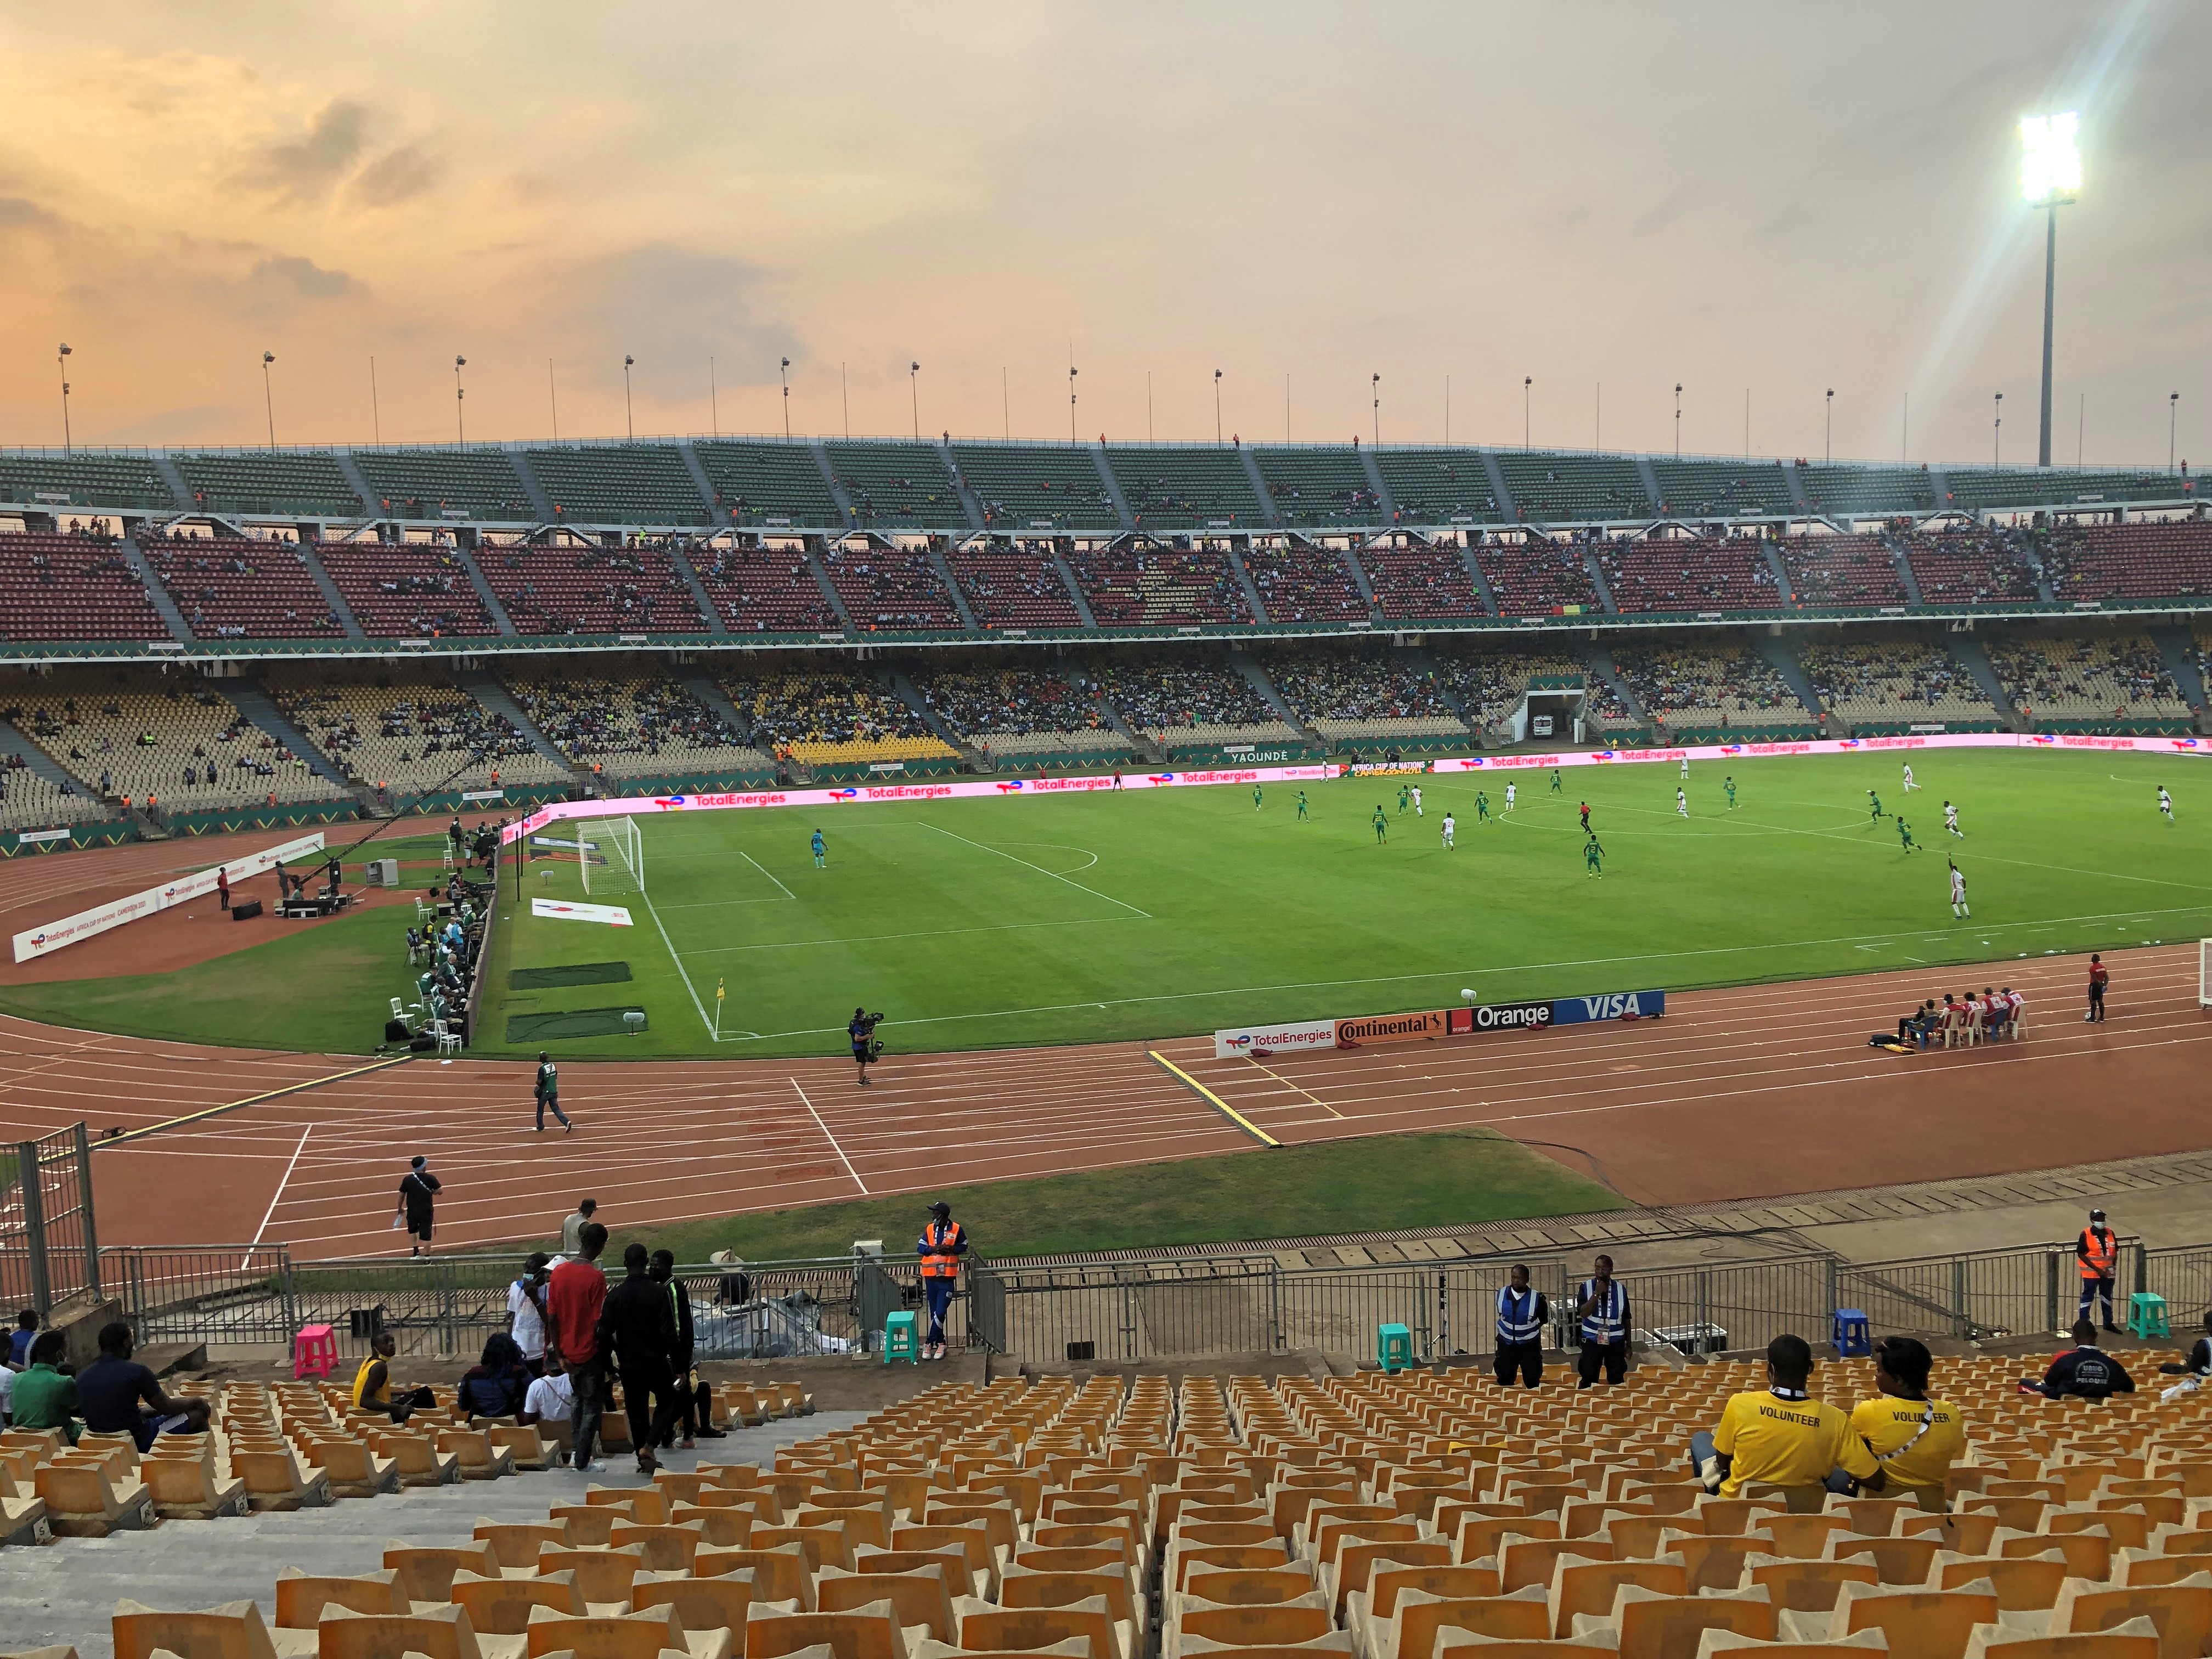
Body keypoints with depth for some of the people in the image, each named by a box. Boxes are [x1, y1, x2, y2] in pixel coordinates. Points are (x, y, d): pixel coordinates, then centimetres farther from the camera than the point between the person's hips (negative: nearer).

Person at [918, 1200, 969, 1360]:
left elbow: (963, 1246, 6)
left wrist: (951, 1249, -13)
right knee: (934, 1313, 10)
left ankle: (929, 1344, 1)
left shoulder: (957, 1229, -4)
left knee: (940, 1313, -9)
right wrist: (933, 1248, -16)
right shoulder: (929, 1229, 3)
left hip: (947, 1278, -3)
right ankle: (940, 1343, 22)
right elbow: (920, 1248, 3)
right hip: (931, 1277, 3)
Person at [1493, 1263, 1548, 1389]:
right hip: (1507, 1344, 2)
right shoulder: (1502, 1295, -9)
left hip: (1529, 1345, -2)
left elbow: (1544, 1320, -1)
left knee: (1532, 1379, 6)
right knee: (1504, 1378, 10)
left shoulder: (1536, 1298, -18)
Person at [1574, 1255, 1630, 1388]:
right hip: (1592, 1341, -1)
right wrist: (1597, 1293, -21)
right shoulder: (1586, 1287, -3)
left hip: (1616, 1342, 1)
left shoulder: (1620, 1289, 1)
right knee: (1588, 1380, 2)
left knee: (1617, 1381, 8)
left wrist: (1628, 1344, 10)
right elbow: (1583, 1313, -15)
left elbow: (1626, 1319, 8)